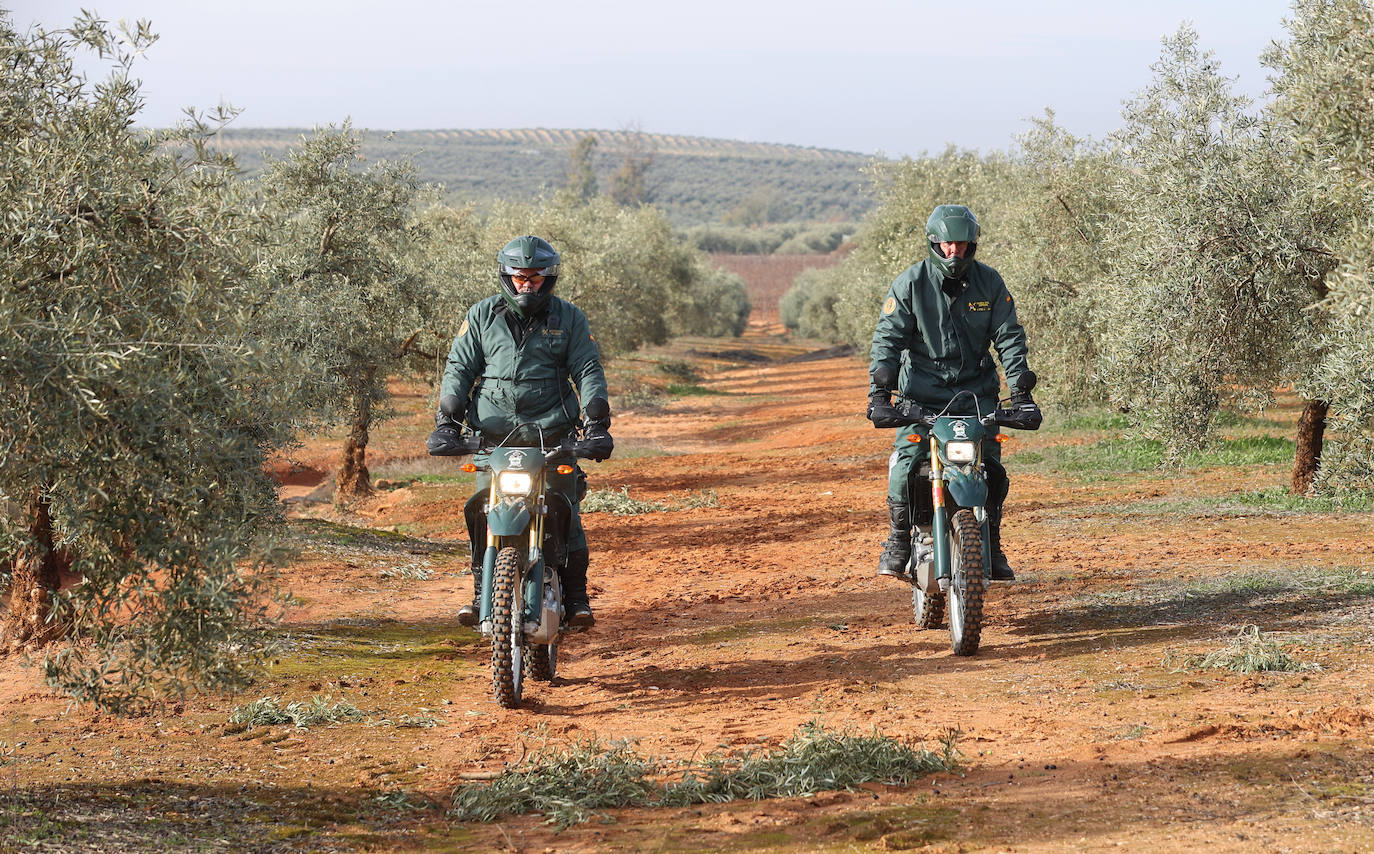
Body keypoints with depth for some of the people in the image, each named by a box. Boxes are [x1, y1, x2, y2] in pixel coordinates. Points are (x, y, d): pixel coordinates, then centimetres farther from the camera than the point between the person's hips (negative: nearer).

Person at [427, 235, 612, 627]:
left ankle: (575, 595, 0)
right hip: (493, 435, 1)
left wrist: (596, 425, -6)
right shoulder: (482, 315, 10)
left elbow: (588, 371, 6)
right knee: (483, 513, -8)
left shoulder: (569, 317, 8)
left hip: (552, 433, -1)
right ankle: (482, 591, 3)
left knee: (565, 511, -8)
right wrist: (446, 421, -1)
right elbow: (459, 368, 10)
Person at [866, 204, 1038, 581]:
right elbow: (887, 339, -8)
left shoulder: (989, 282, 0)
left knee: (992, 469, -8)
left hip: (977, 391, 2)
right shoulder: (910, 284, -6)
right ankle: (899, 541, 3)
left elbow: (1009, 337, 1)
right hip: (922, 395, -2)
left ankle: (991, 548, 10)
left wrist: (1020, 389, -10)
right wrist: (879, 393, -19)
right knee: (905, 467, -16)